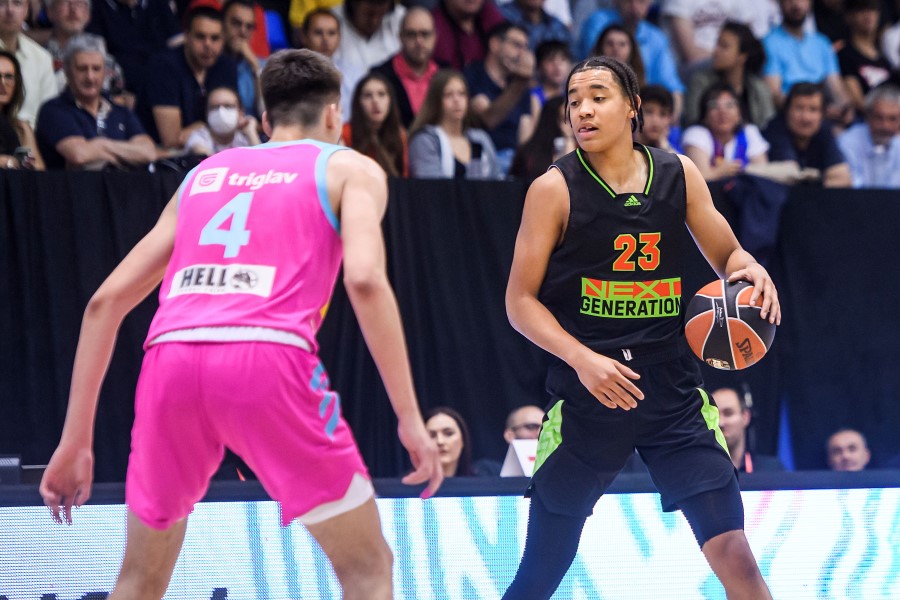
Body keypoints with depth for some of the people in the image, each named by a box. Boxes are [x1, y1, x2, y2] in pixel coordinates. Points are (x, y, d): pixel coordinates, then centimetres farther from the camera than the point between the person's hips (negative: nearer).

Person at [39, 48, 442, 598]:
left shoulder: (205, 173, 31)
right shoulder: (350, 168, 18)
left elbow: (106, 302, 24)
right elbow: (365, 279, -3)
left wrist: (76, 440, 27)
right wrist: (410, 417, -2)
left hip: (172, 354, 4)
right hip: (268, 356, -4)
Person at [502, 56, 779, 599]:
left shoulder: (679, 175, 4)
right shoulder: (555, 189, -5)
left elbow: (729, 255, 15)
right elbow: (521, 300, -4)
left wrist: (752, 271, -10)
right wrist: (582, 359, -19)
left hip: (672, 390, 2)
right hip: (587, 392, -2)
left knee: (733, 552, -10)